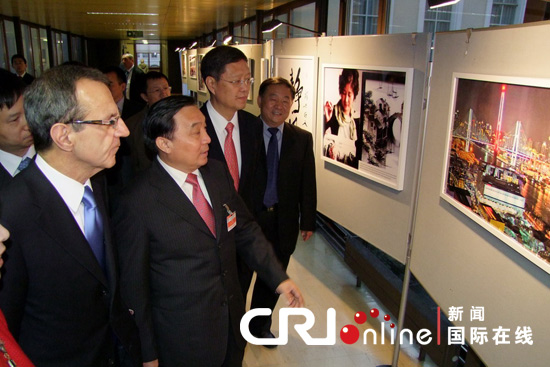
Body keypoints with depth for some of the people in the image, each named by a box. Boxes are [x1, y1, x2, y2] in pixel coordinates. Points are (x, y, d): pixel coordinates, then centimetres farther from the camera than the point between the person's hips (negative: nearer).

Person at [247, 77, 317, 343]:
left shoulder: (302, 139, 0)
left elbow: (308, 184, 3)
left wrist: (307, 221, 2)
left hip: (283, 221, 3)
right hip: (247, 218, -3)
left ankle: (260, 326, 44)